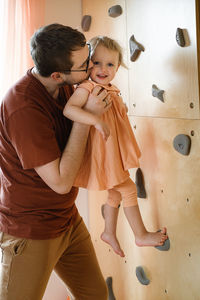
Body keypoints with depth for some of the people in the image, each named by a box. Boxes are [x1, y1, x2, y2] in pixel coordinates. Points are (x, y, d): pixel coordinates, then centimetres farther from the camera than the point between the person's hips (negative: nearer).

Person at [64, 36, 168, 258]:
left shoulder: (112, 91, 8)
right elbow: (69, 109, -37)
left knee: (115, 193, 20)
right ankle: (141, 235, 16)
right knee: (128, 190, -1)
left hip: (113, 154, 9)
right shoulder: (86, 88, -20)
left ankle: (109, 233, 38)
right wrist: (96, 120, -42)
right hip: (100, 154, -9)